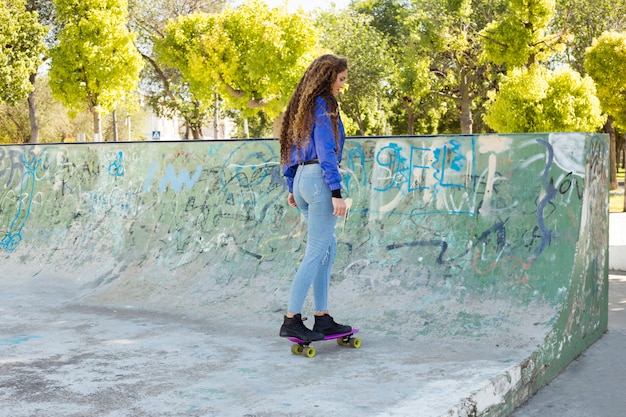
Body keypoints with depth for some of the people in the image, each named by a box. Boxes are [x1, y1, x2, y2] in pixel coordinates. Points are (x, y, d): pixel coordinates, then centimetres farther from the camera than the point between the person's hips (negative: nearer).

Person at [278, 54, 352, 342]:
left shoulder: (302, 105, 18)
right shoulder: (324, 105, -8)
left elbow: (290, 149, 20)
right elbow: (326, 151, -16)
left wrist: (291, 187, 22)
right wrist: (336, 192, -18)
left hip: (301, 180, 9)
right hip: (320, 180, -9)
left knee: (328, 248, 14)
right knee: (316, 252, -4)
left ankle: (322, 318, 15)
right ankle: (291, 320, -2)